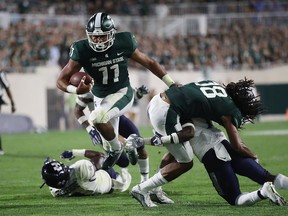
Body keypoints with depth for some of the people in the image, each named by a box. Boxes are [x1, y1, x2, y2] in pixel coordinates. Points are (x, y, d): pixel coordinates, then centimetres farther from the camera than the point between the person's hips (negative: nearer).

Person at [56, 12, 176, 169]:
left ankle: (116, 149, -5)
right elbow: (62, 80, -15)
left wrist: (172, 84, 3)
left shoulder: (123, 43, -15)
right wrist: (76, 90, -37)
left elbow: (149, 63, 0)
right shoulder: (83, 50, -17)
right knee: (110, 137, 14)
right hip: (100, 97, 3)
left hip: (122, 93, -3)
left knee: (97, 118, -29)